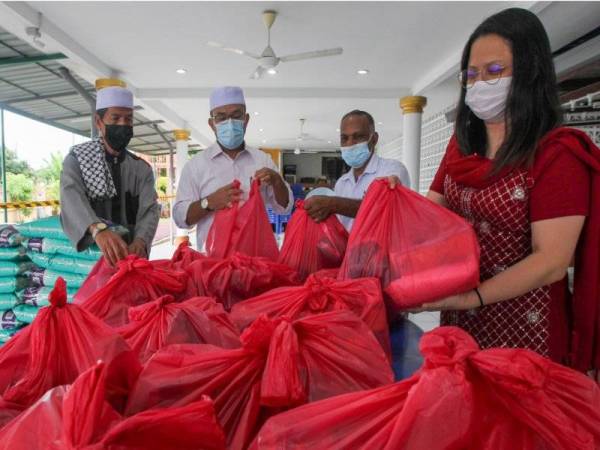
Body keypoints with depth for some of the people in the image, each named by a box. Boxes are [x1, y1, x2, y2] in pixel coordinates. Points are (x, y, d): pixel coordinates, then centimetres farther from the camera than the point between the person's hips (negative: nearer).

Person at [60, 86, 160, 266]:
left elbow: (150, 210, -8)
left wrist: (140, 241, -30)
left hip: (129, 258, 2)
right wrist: (98, 229, -39)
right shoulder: (77, 159, 0)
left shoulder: (142, 168, 6)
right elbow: (71, 197, -19)